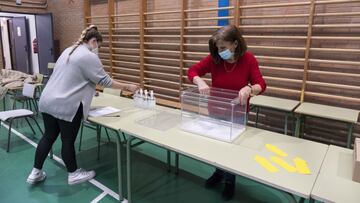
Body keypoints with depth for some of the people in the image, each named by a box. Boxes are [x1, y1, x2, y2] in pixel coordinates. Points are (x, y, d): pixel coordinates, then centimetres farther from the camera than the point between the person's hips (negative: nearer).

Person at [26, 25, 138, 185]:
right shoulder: (89, 57, -12)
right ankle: (73, 174, 24)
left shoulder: (69, 51, 16)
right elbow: (105, 81, -11)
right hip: (66, 106, -9)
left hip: (47, 101, 9)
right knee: (68, 141, 6)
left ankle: (35, 173, 30)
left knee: (49, 136, 19)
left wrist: (88, 88, 26)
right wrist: (127, 87, -1)